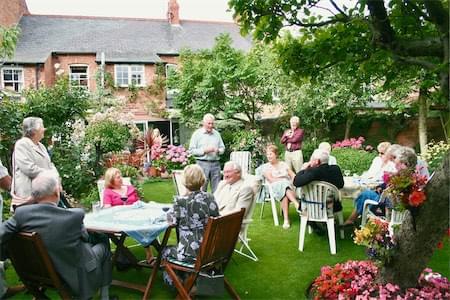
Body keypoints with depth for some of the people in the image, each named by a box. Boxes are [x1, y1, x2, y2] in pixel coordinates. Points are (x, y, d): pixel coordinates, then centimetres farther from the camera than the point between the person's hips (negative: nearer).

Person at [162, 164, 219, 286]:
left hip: (192, 252, -6)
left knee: (165, 251, 26)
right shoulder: (210, 198, -4)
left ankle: (172, 281, 31)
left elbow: (171, 220, -6)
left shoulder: (181, 201, -18)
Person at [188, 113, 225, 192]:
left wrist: (218, 150, -6)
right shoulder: (197, 134, 1)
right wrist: (204, 150, -14)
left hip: (215, 163, 4)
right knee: (201, 188, -1)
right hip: (202, 163, -4)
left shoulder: (217, 134, 13)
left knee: (217, 188, 6)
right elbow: (191, 150, -5)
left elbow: (222, 148, 17)